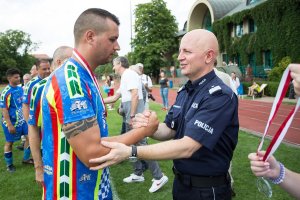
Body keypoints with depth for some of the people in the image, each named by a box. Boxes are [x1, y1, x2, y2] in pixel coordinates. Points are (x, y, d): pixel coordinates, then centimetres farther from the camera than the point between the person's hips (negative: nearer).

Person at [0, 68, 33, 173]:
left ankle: (26, 159, 26)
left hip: (22, 120, 7)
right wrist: (9, 125, -22)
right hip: (11, 122, -6)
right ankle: (9, 164, 26)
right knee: (9, 142, 9)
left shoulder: (20, 88, 1)